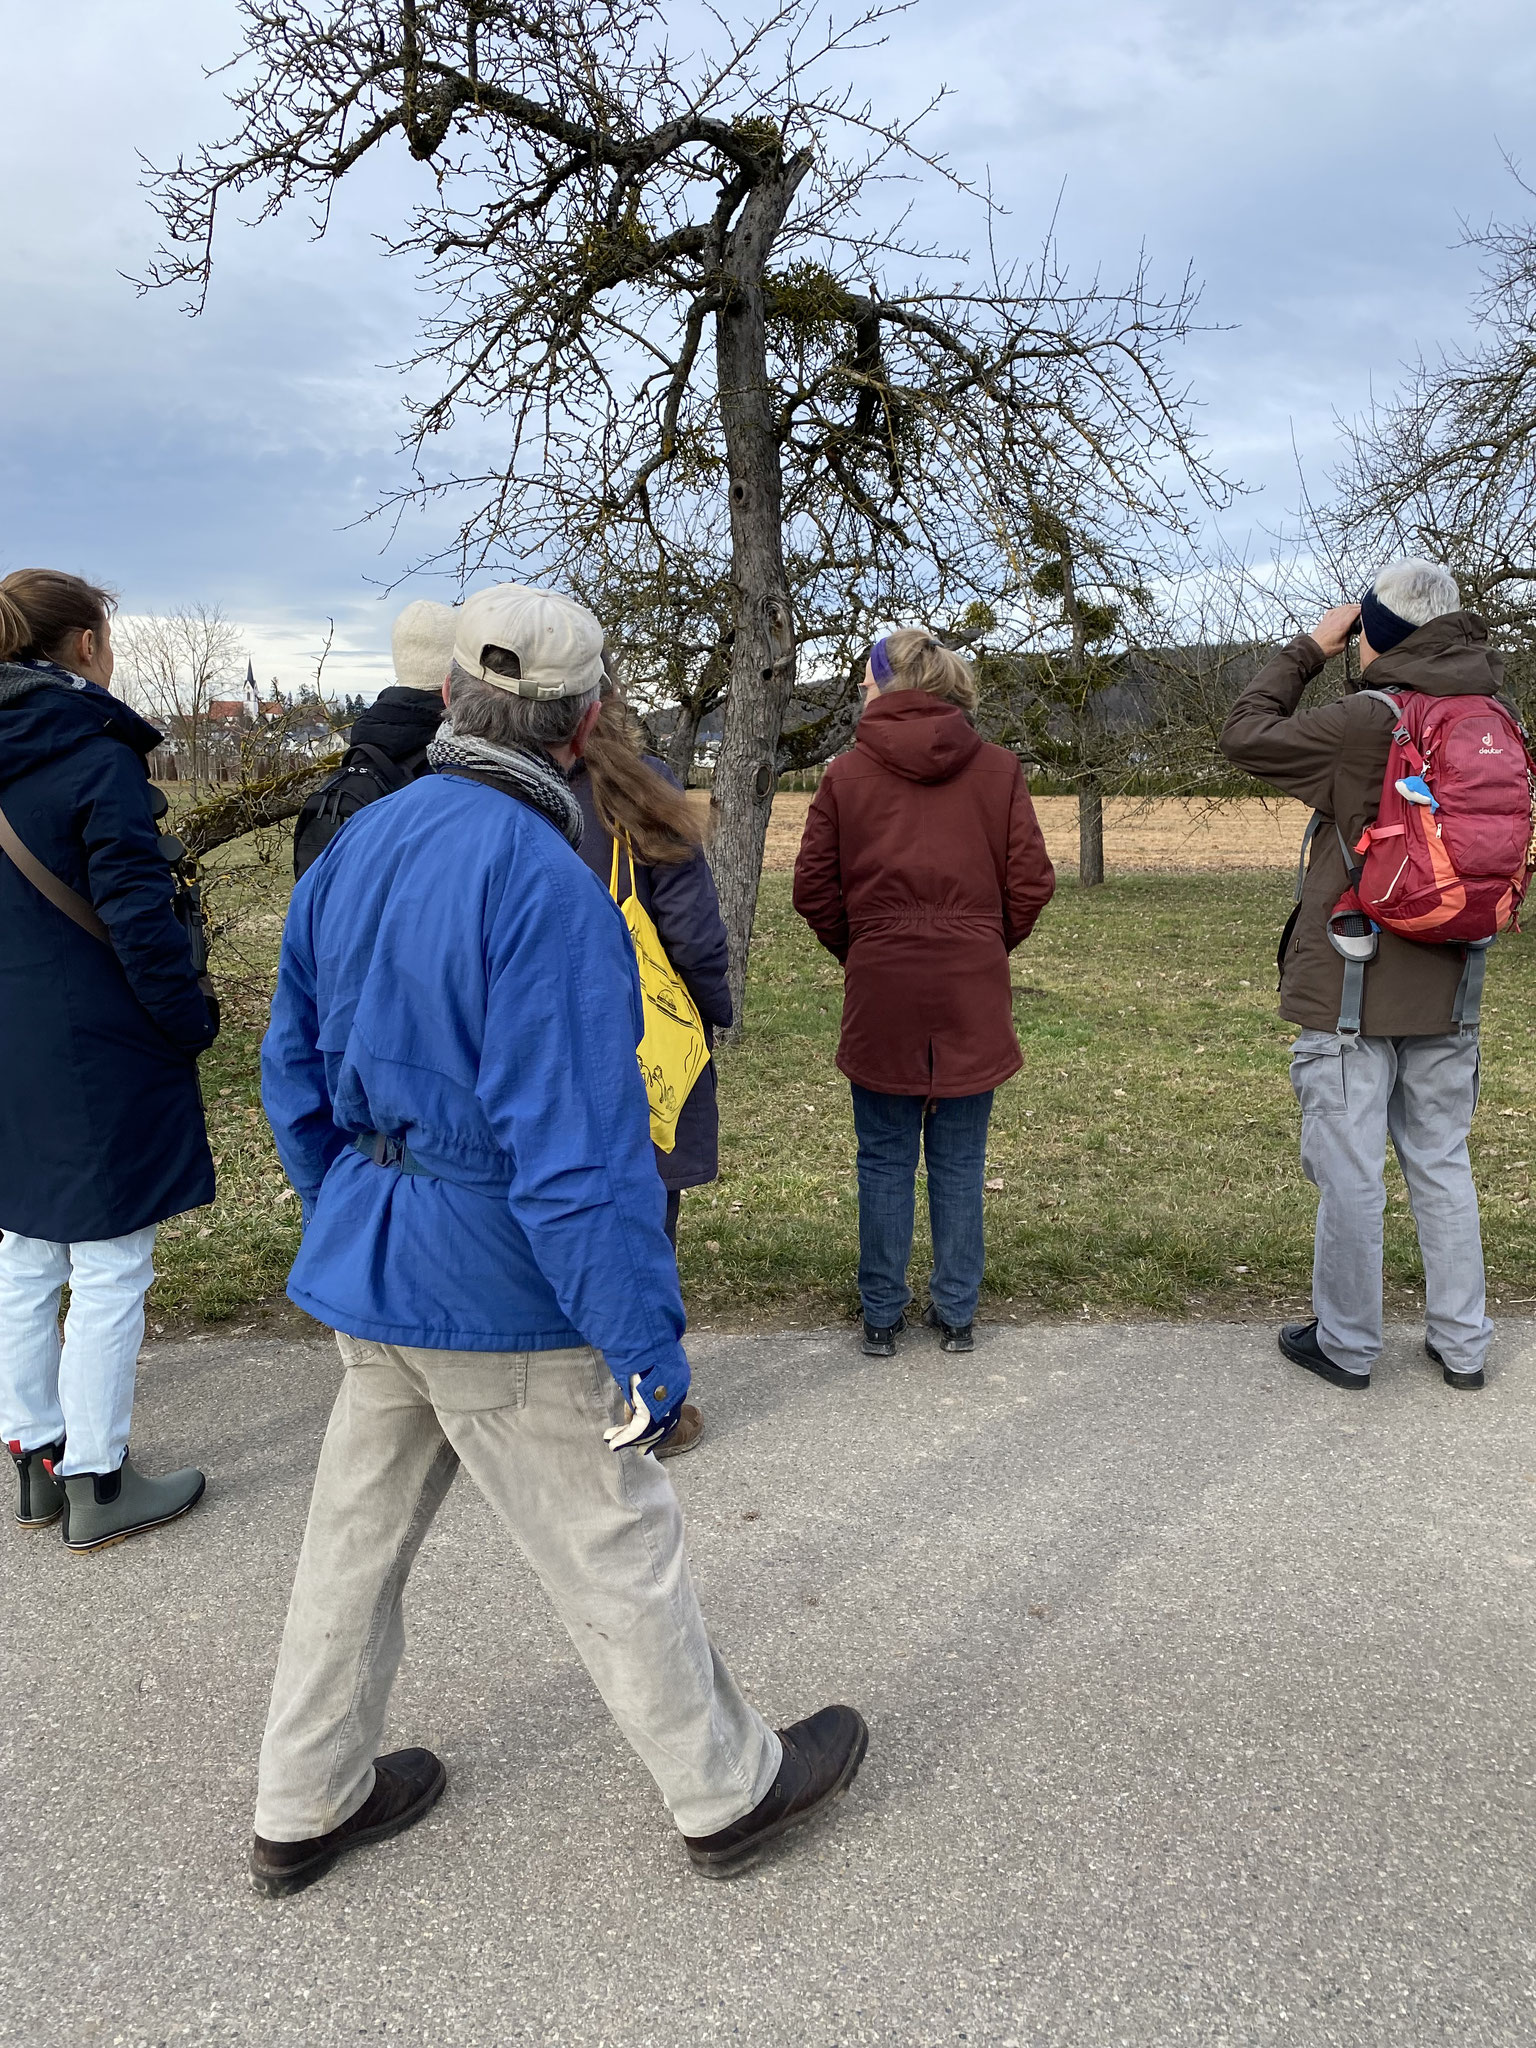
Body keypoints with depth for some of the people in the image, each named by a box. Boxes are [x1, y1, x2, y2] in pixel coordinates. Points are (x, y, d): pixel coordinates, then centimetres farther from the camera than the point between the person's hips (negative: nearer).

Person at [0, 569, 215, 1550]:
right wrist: (193, 1020, -7)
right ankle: (96, 1484, 12)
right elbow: (137, 918, -18)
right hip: (96, 1063, -8)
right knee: (110, 1270, 3)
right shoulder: (98, 760, -15)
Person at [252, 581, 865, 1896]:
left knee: (358, 1530, 21)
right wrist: (647, 1343, -17)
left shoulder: (357, 845, 3)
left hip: (368, 1275, 8)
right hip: (499, 1294, -7)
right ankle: (729, 1790, 31)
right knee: (616, 1550, 9)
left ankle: (306, 1806, 39)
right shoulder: (543, 883, -23)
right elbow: (577, 1151, -25)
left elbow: (296, 1070, 10)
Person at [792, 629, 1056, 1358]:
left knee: (884, 1160, 10)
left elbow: (813, 890, 0)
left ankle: (882, 1317, 17)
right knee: (959, 1160, 11)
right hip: (974, 995, 1)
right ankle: (956, 1313, 20)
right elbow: (1031, 884, 0)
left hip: (880, 992, -1)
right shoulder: (998, 768, 2)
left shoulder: (847, 772, -1)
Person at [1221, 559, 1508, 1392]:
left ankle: (1346, 1344, 16)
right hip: (1446, 989, 6)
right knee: (1443, 1166, 15)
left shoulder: (1363, 721, -16)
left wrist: (1308, 648, 2)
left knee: (1350, 1173, 4)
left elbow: (1244, 734, -5)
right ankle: (1462, 1342, 24)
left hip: (1351, 991, -6)